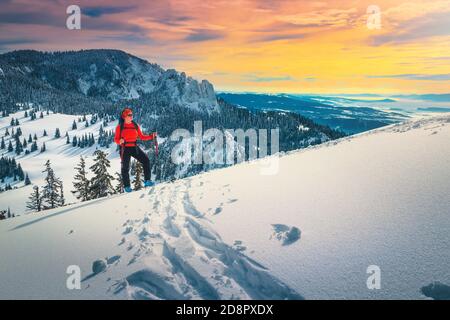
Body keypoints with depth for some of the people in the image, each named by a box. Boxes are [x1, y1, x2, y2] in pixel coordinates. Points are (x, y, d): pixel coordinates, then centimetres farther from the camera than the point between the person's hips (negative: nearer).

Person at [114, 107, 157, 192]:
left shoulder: (135, 125, 8)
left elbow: (142, 137, 8)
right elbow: (116, 139, -2)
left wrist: (151, 136, -5)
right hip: (125, 149, -3)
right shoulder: (120, 127, -2)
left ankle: (147, 181, -8)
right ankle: (126, 186, 15)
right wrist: (120, 141, -24)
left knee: (146, 160, -13)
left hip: (134, 147, 3)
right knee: (125, 167, 1)